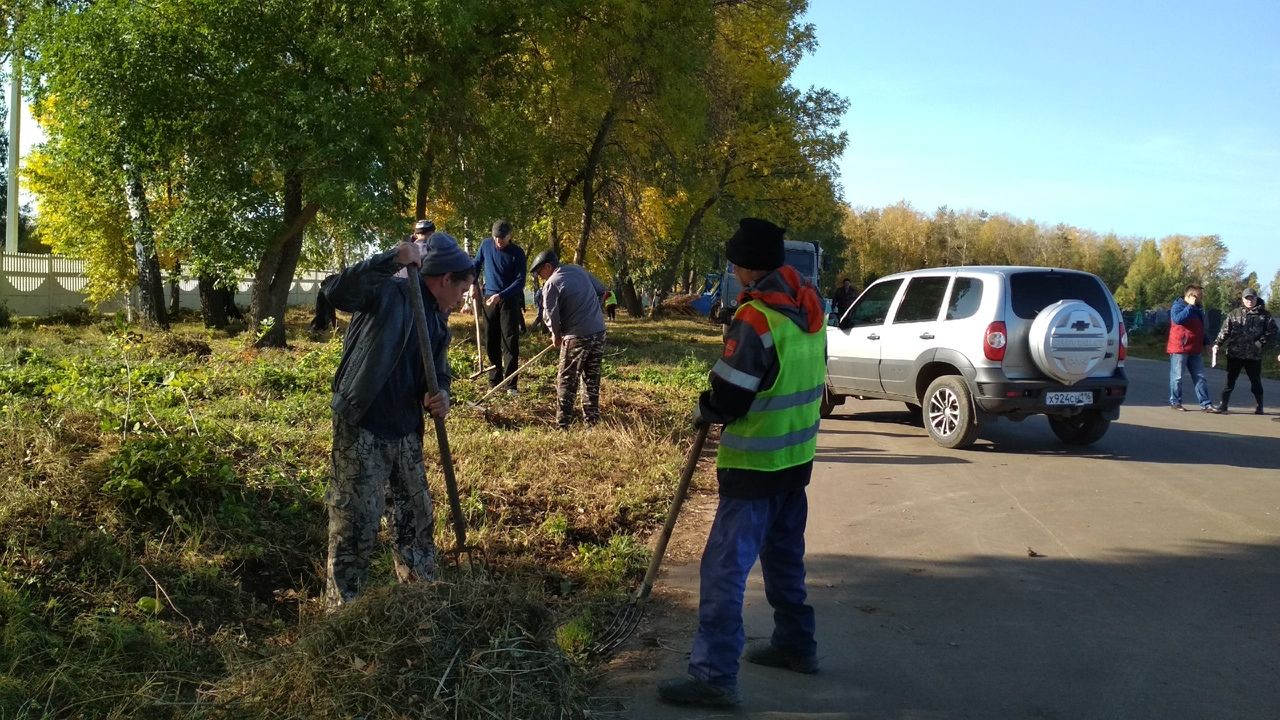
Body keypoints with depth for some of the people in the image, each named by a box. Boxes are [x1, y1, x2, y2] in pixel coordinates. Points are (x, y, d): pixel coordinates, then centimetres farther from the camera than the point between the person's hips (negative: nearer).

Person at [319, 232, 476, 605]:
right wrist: (392, 260, -35)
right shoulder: (387, 293, -13)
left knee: (417, 516, 19)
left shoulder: (438, 321, 12)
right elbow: (336, 291, -30)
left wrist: (440, 397, -6)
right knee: (355, 526, -4)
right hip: (361, 432, -8)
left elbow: (438, 373, 18)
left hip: (406, 434, 8)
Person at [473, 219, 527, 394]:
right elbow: (476, 264, 17)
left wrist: (501, 295, -25)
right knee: (491, 342, 7)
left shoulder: (517, 253, -11)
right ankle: (494, 381, 16)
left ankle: (510, 384, -6)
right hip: (489, 298, 4)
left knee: (510, 342, -7)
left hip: (510, 301, -4)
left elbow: (520, 281, -15)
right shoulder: (486, 245, 0)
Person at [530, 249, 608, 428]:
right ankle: (592, 419, 19)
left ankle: (562, 425, -1)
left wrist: (556, 335, 6)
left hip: (577, 336, -7)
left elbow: (551, 315, -12)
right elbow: (601, 290, 18)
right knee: (592, 378, 16)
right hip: (599, 331, 7)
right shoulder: (578, 270, 11)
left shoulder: (551, 284, -10)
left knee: (566, 381, 0)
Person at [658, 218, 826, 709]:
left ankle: (713, 675, -4)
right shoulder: (809, 309, 3)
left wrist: (702, 410, 2)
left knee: (725, 567, -5)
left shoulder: (755, 318, -23)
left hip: (755, 465, -9)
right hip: (797, 456, 9)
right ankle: (796, 644, 35)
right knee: (785, 555, 23)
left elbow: (727, 401, -21)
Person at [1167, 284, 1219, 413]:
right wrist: (1190, 306, -23)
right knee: (1177, 377, -1)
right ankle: (1174, 402, 9)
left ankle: (1205, 404, 5)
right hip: (1179, 349, -8)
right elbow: (1177, 319, -30)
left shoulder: (1197, 309, 18)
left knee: (1200, 377, 5)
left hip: (1195, 350, 8)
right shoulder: (1178, 306, -8)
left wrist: (1206, 342, 18)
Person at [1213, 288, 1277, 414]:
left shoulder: (1264, 315, 4)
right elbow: (1225, 330, -1)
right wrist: (1217, 343, -13)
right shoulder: (1234, 314, 5)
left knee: (1256, 381, 9)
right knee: (1230, 379, 2)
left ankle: (1260, 406, 21)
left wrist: (1261, 342, -7)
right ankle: (1223, 404, 5)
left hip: (1254, 355, 0)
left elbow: (1272, 330, 4)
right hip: (1234, 354, 0)